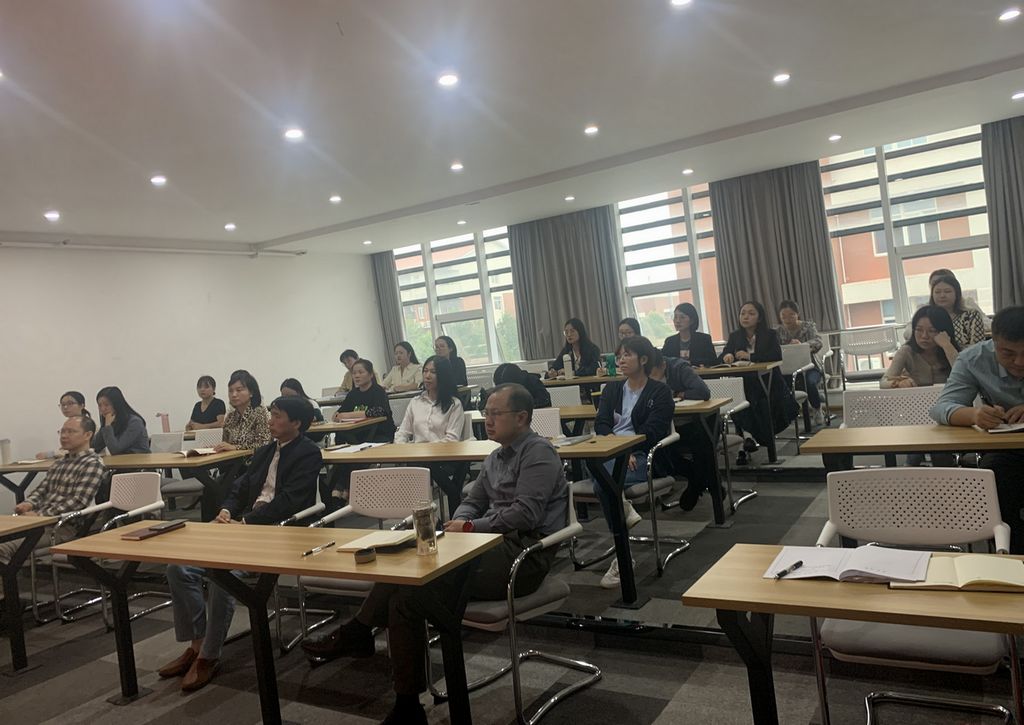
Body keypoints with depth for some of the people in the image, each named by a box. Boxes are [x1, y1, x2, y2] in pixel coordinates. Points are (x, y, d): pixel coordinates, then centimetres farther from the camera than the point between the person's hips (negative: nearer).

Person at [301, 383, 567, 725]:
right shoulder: (496, 457, 21)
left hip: (523, 555, -9)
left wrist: (470, 527, -13)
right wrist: (458, 522, -1)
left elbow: (526, 513, -18)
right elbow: (473, 501, 22)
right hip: (495, 543, 9)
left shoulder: (538, 453, -8)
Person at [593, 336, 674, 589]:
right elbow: (601, 424, 6)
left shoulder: (660, 392, 7)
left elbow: (653, 432, -5)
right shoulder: (612, 389, 20)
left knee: (603, 481, -31)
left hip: (643, 456, -4)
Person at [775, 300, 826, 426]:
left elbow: (818, 342, -23)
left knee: (810, 382, -34)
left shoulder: (808, 326, -3)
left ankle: (818, 411, -3)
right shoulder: (778, 332, 2)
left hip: (809, 368, -1)